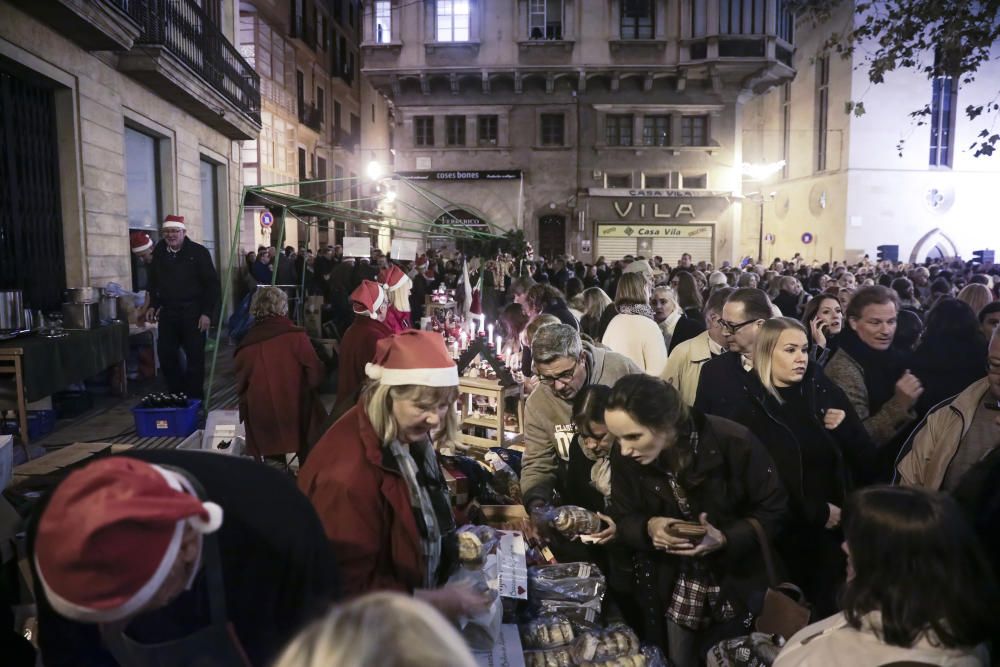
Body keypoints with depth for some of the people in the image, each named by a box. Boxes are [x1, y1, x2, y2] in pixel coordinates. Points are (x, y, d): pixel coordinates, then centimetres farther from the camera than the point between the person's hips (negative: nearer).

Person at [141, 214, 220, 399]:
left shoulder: (198, 252, -7)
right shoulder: (159, 252, 7)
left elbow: (212, 284, -9)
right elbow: (153, 281, 20)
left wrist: (207, 313, -14)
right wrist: (153, 305, 10)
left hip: (193, 312, -4)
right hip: (167, 312, 5)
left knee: (195, 356, 2)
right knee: (165, 355, 6)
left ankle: (194, 398, 13)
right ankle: (176, 394, 22)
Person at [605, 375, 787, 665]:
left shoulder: (734, 442, -26)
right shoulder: (624, 456, -16)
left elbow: (773, 510, -13)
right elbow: (623, 520, -3)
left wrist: (726, 539, -28)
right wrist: (648, 527, -25)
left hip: (736, 580, -2)